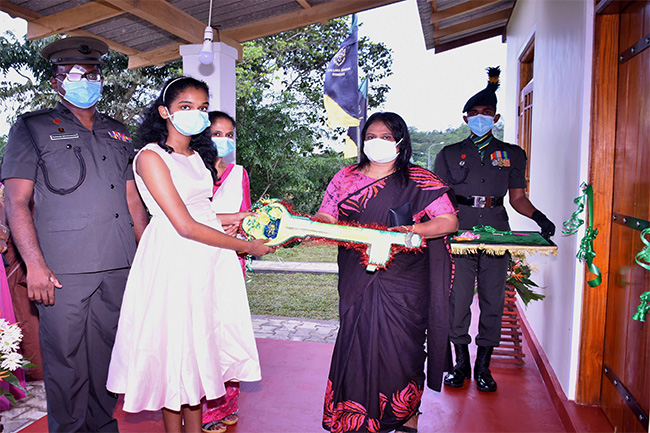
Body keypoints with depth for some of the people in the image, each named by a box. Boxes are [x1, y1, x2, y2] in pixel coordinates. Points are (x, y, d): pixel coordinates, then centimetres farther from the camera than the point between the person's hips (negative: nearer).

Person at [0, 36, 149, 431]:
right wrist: (35, 265, -11)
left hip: (119, 266, 4)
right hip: (63, 270, -4)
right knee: (66, 360, 3)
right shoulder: (33, 128, 7)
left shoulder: (118, 133, 19)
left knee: (108, 355, 12)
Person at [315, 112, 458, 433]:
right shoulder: (346, 178, 11)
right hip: (357, 283, 3)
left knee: (401, 345, 3)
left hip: (403, 284, -2)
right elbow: (325, 218, 8)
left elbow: (449, 221, -4)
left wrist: (412, 230, -20)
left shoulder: (419, 181, 2)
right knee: (356, 343, 5)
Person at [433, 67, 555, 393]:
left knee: (492, 301, 3)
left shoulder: (513, 155, 16)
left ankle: (483, 366, 17)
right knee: (458, 299, -2)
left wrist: (539, 218, -2)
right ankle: (461, 363, 15)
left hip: (497, 235, 1)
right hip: (459, 235, -1)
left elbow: (517, 198, 16)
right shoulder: (450, 154, 12)